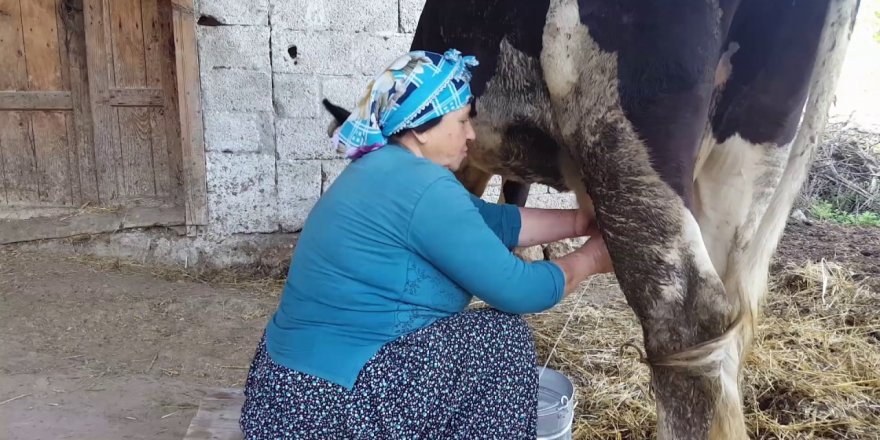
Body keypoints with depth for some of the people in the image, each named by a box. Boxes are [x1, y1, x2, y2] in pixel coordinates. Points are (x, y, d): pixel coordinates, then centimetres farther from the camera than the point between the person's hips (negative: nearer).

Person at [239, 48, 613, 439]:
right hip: (327, 403, -9)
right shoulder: (419, 185, -20)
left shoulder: (391, 168, 8)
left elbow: (492, 223, 13)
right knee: (504, 339, -4)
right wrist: (590, 259, 2)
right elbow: (514, 289, -15)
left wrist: (584, 221, 15)